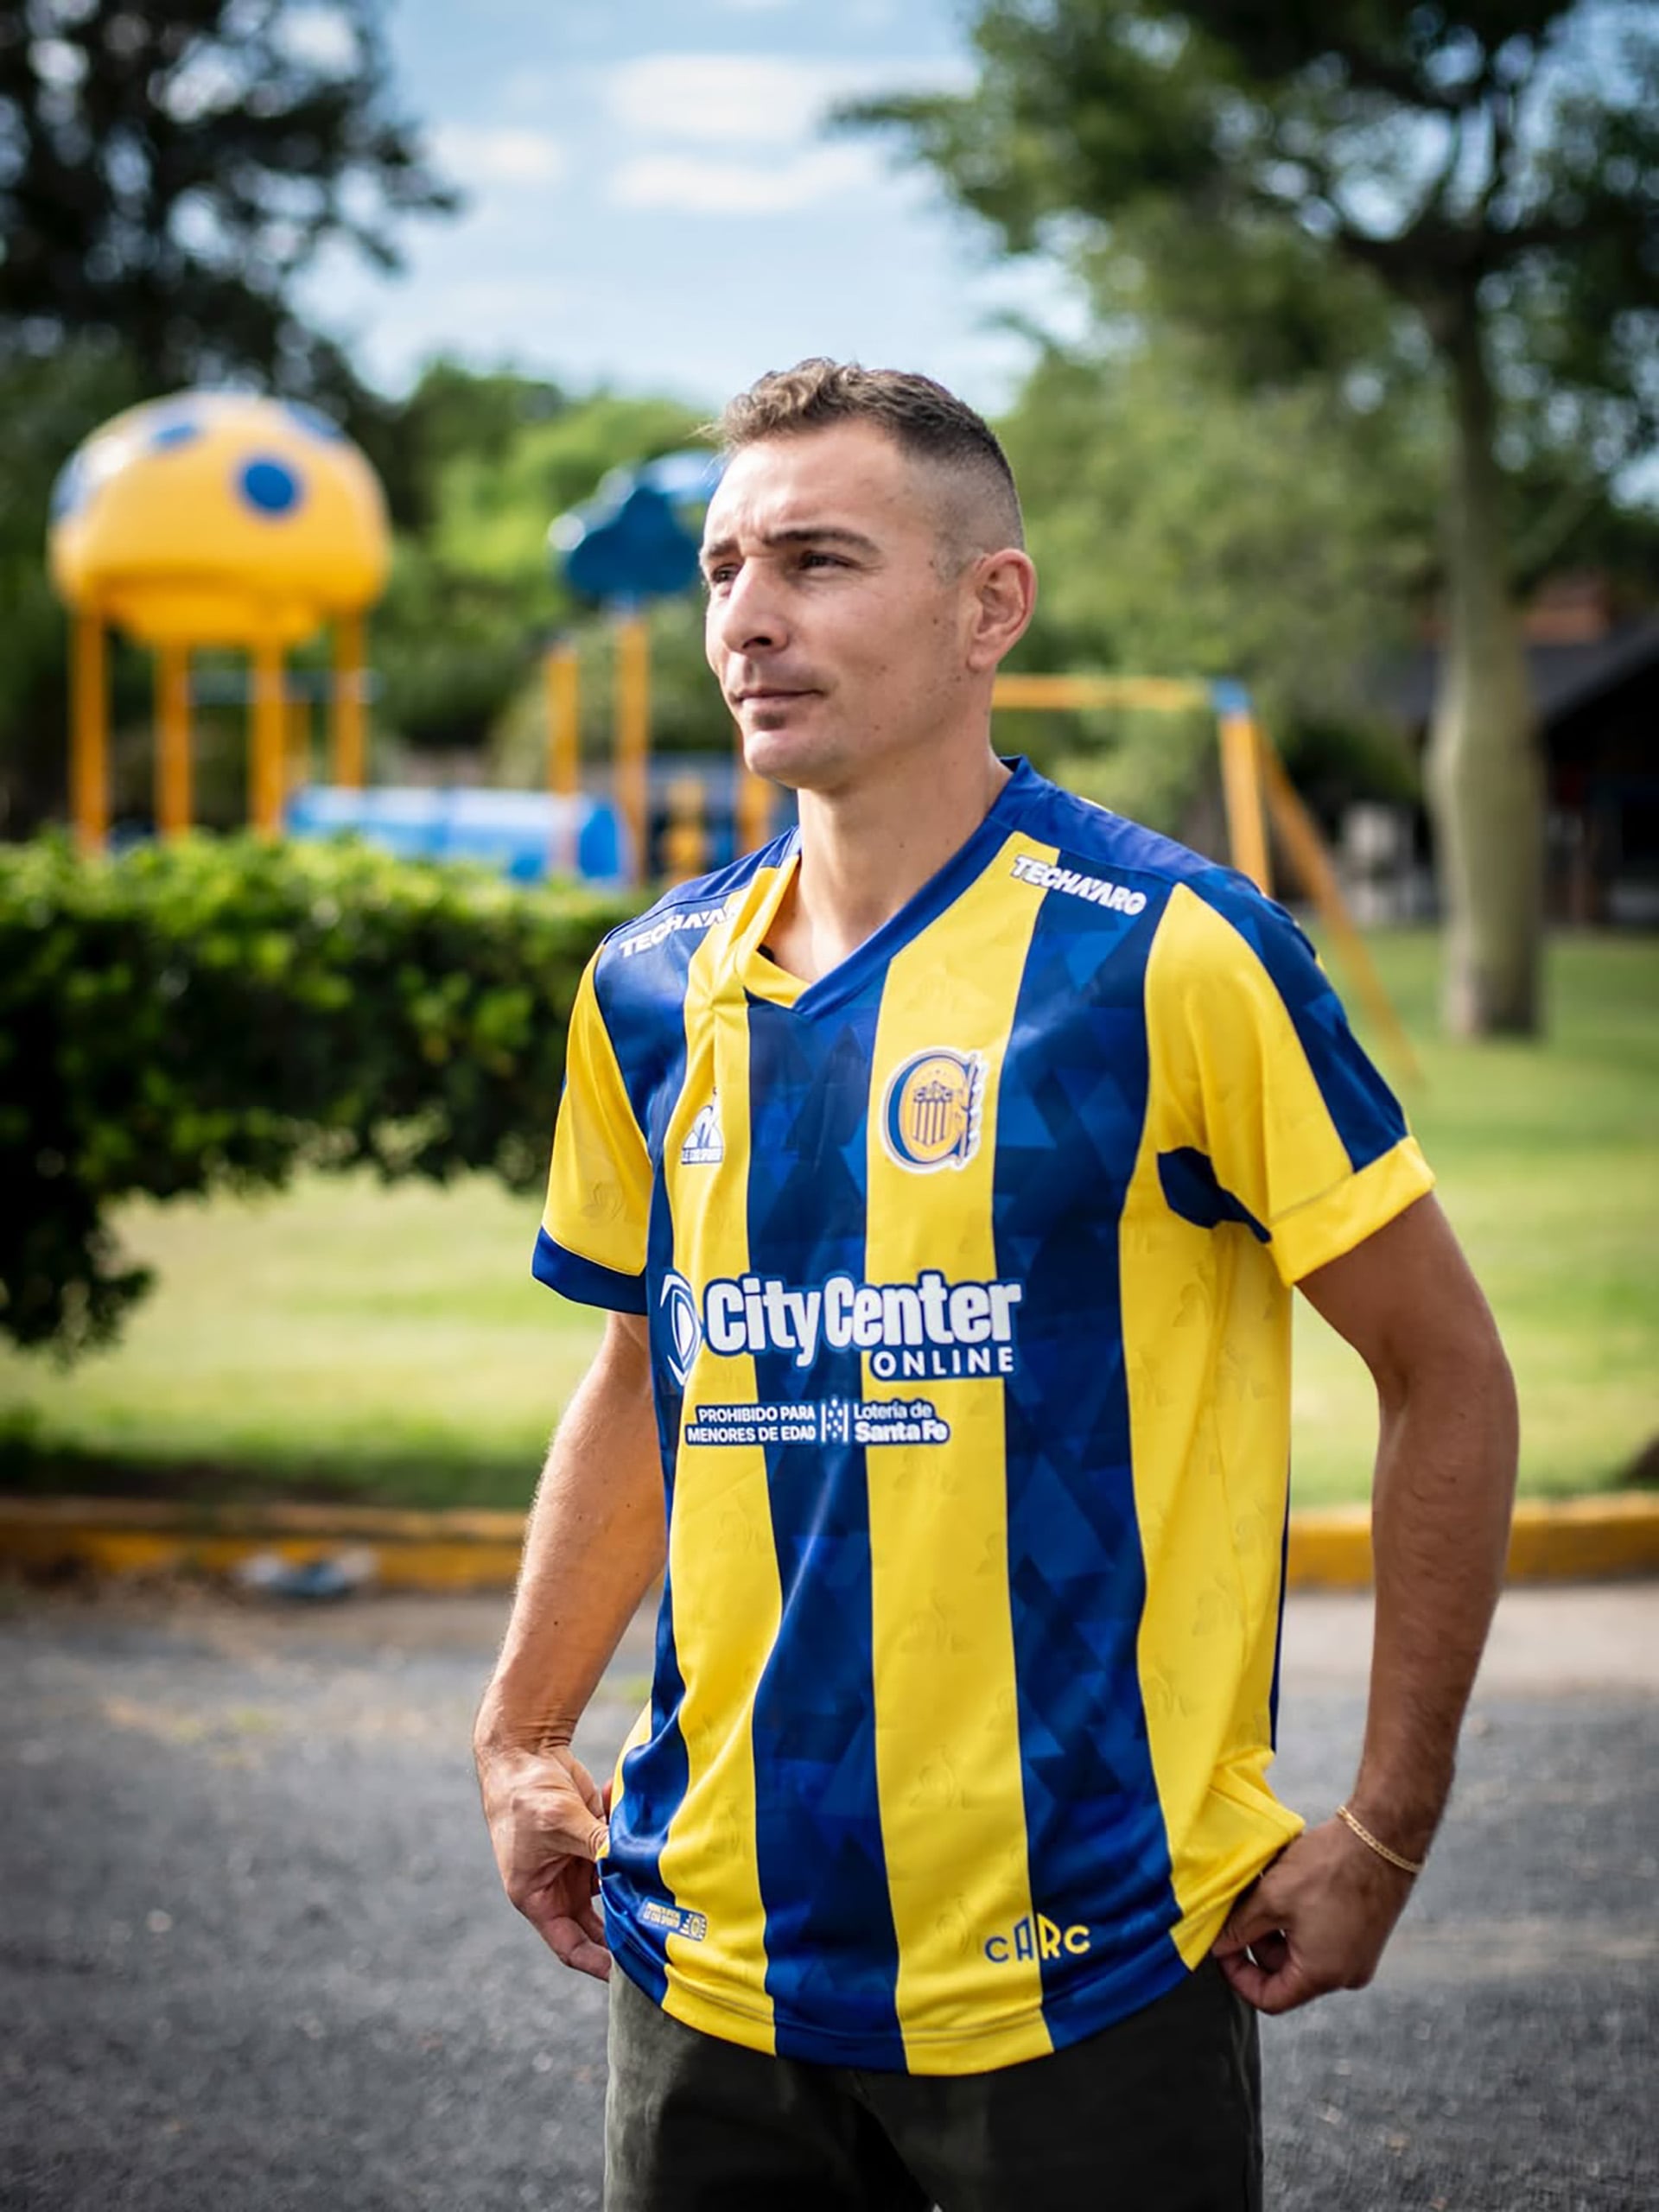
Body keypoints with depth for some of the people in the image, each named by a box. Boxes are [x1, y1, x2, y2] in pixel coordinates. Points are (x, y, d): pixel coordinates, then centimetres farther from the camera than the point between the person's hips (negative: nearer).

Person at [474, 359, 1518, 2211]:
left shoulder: (1167, 955, -11)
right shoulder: (651, 991, 5)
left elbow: (1449, 1377, -6)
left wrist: (1383, 1835, -6)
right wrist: (521, 1737, 12)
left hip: (1082, 1963, -4)